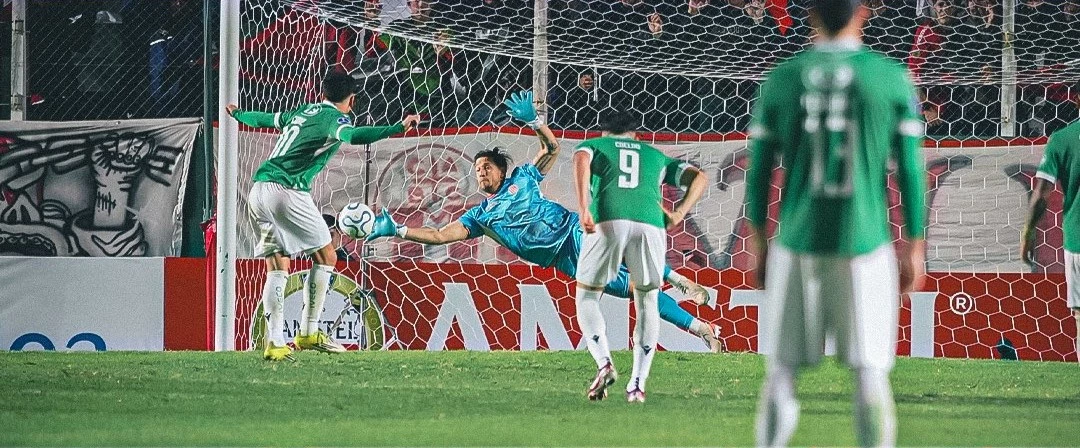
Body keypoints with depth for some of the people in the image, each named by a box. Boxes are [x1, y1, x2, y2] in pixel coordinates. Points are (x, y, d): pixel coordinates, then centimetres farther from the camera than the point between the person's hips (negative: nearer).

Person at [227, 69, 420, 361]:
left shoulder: (301, 111, 21)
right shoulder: (334, 118, -1)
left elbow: (265, 119, 38)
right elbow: (353, 135, -24)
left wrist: (237, 114, 59)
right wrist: (398, 129, -37)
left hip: (259, 190, 8)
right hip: (287, 192, -8)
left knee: (277, 269, 8)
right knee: (325, 257, 4)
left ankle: (275, 342, 0)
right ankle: (308, 333, 0)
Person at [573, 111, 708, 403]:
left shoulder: (593, 145, 27)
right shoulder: (656, 156, 35)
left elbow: (581, 160, 2)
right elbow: (698, 177, 24)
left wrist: (583, 210, -8)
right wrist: (678, 214, 12)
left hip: (607, 222, -2)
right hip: (650, 223, 2)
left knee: (586, 297, 15)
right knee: (648, 302, 18)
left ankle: (604, 364, -7)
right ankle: (637, 385, 9)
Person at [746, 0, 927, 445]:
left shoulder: (782, 78, 1)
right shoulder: (892, 78, -2)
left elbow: (759, 170, 4)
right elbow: (910, 171, -1)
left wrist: (758, 246, 14)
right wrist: (914, 249, 7)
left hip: (797, 245, 1)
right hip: (864, 243, -1)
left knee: (781, 369, 8)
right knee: (869, 374, 4)